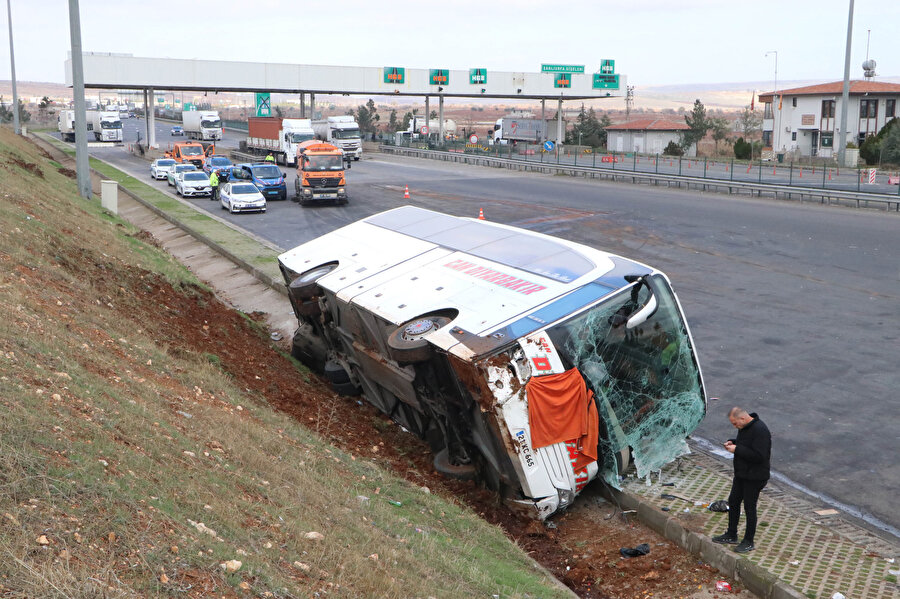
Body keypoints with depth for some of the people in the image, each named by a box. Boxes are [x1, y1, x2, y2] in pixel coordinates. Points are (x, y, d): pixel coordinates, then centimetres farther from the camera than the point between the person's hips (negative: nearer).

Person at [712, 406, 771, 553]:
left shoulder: (760, 430, -25)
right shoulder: (744, 427, 5)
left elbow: (759, 456, -30)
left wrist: (737, 449, -26)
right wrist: (732, 442, 1)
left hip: (754, 478, -9)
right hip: (741, 474, 10)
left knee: (749, 507, 1)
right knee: (733, 502, 16)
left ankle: (748, 542, 15)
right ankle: (731, 535, 30)